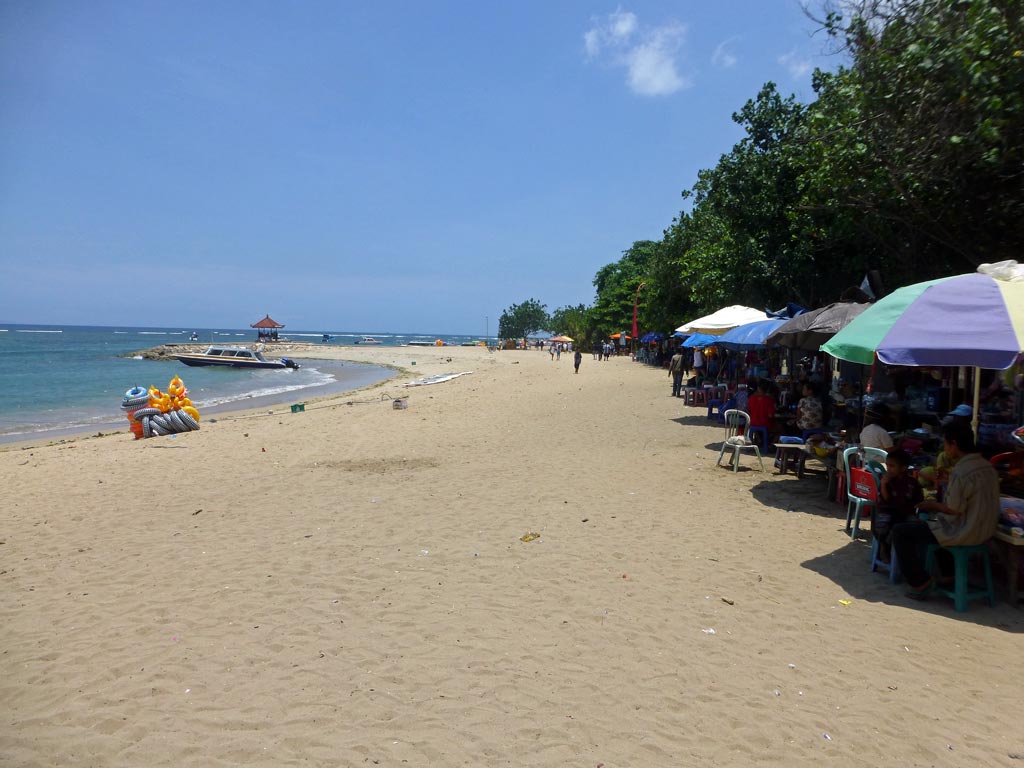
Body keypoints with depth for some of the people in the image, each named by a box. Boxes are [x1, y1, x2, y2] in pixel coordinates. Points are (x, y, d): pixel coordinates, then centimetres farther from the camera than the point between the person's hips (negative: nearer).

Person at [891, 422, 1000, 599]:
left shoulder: (960, 471, -24)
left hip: (964, 534, -9)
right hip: (985, 531, 9)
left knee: (899, 531, -3)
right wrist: (938, 504, 15)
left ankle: (920, 581, -1)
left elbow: (955, 509, -21)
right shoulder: (988, 467, 4)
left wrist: (934, 505, -1)